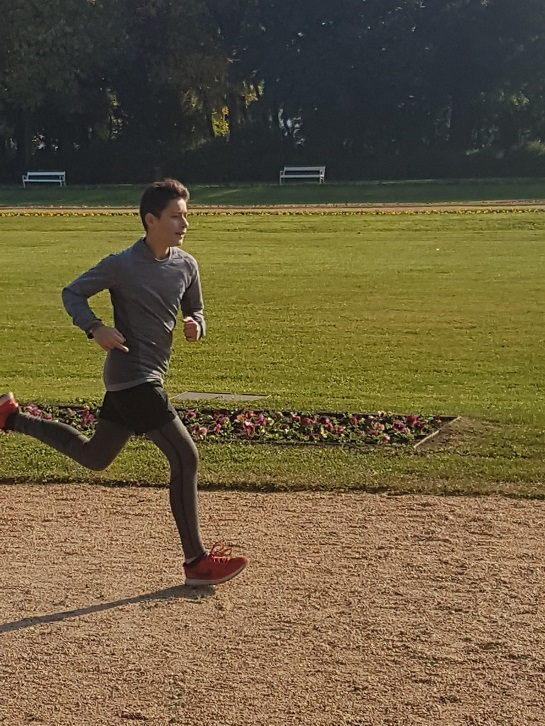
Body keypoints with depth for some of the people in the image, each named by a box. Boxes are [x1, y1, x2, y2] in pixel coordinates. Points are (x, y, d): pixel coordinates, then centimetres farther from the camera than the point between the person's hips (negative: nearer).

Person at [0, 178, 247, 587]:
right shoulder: (122, 266, -14)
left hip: (148, 377, 8)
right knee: (185, 458, -11)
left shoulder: (186, 265, 4)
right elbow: (72, 293, -3)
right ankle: (197, 561, -2)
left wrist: (196, 326, -6)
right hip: (132, 376, -8)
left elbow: (195, 312, 17)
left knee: (94, 457, 21)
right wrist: (96, 329, -19)